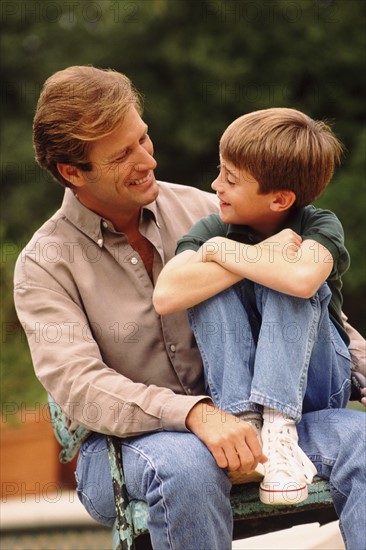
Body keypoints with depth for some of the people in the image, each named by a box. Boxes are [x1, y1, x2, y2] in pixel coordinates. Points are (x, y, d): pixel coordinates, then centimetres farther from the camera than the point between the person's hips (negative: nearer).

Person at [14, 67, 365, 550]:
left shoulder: (200, 210, 9)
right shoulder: (45, 264, -3)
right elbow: (79, 387, -17)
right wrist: (194, 413, -32)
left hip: (235, 417, 4)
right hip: (120, 443, -3)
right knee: (186, 464, -39)